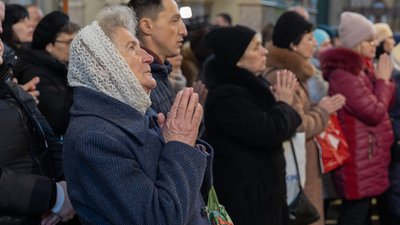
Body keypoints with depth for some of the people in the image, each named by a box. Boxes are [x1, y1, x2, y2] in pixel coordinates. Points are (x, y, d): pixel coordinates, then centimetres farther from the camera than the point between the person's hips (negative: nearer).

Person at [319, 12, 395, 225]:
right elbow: (375, 111, -20)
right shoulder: (344, 73, -19)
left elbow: (382, 106, 21)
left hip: (367, 158, 10)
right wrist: (383, 80, -7)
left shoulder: (360, 68, 13)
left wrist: (381, 80, 5)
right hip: (357, 161, -10)